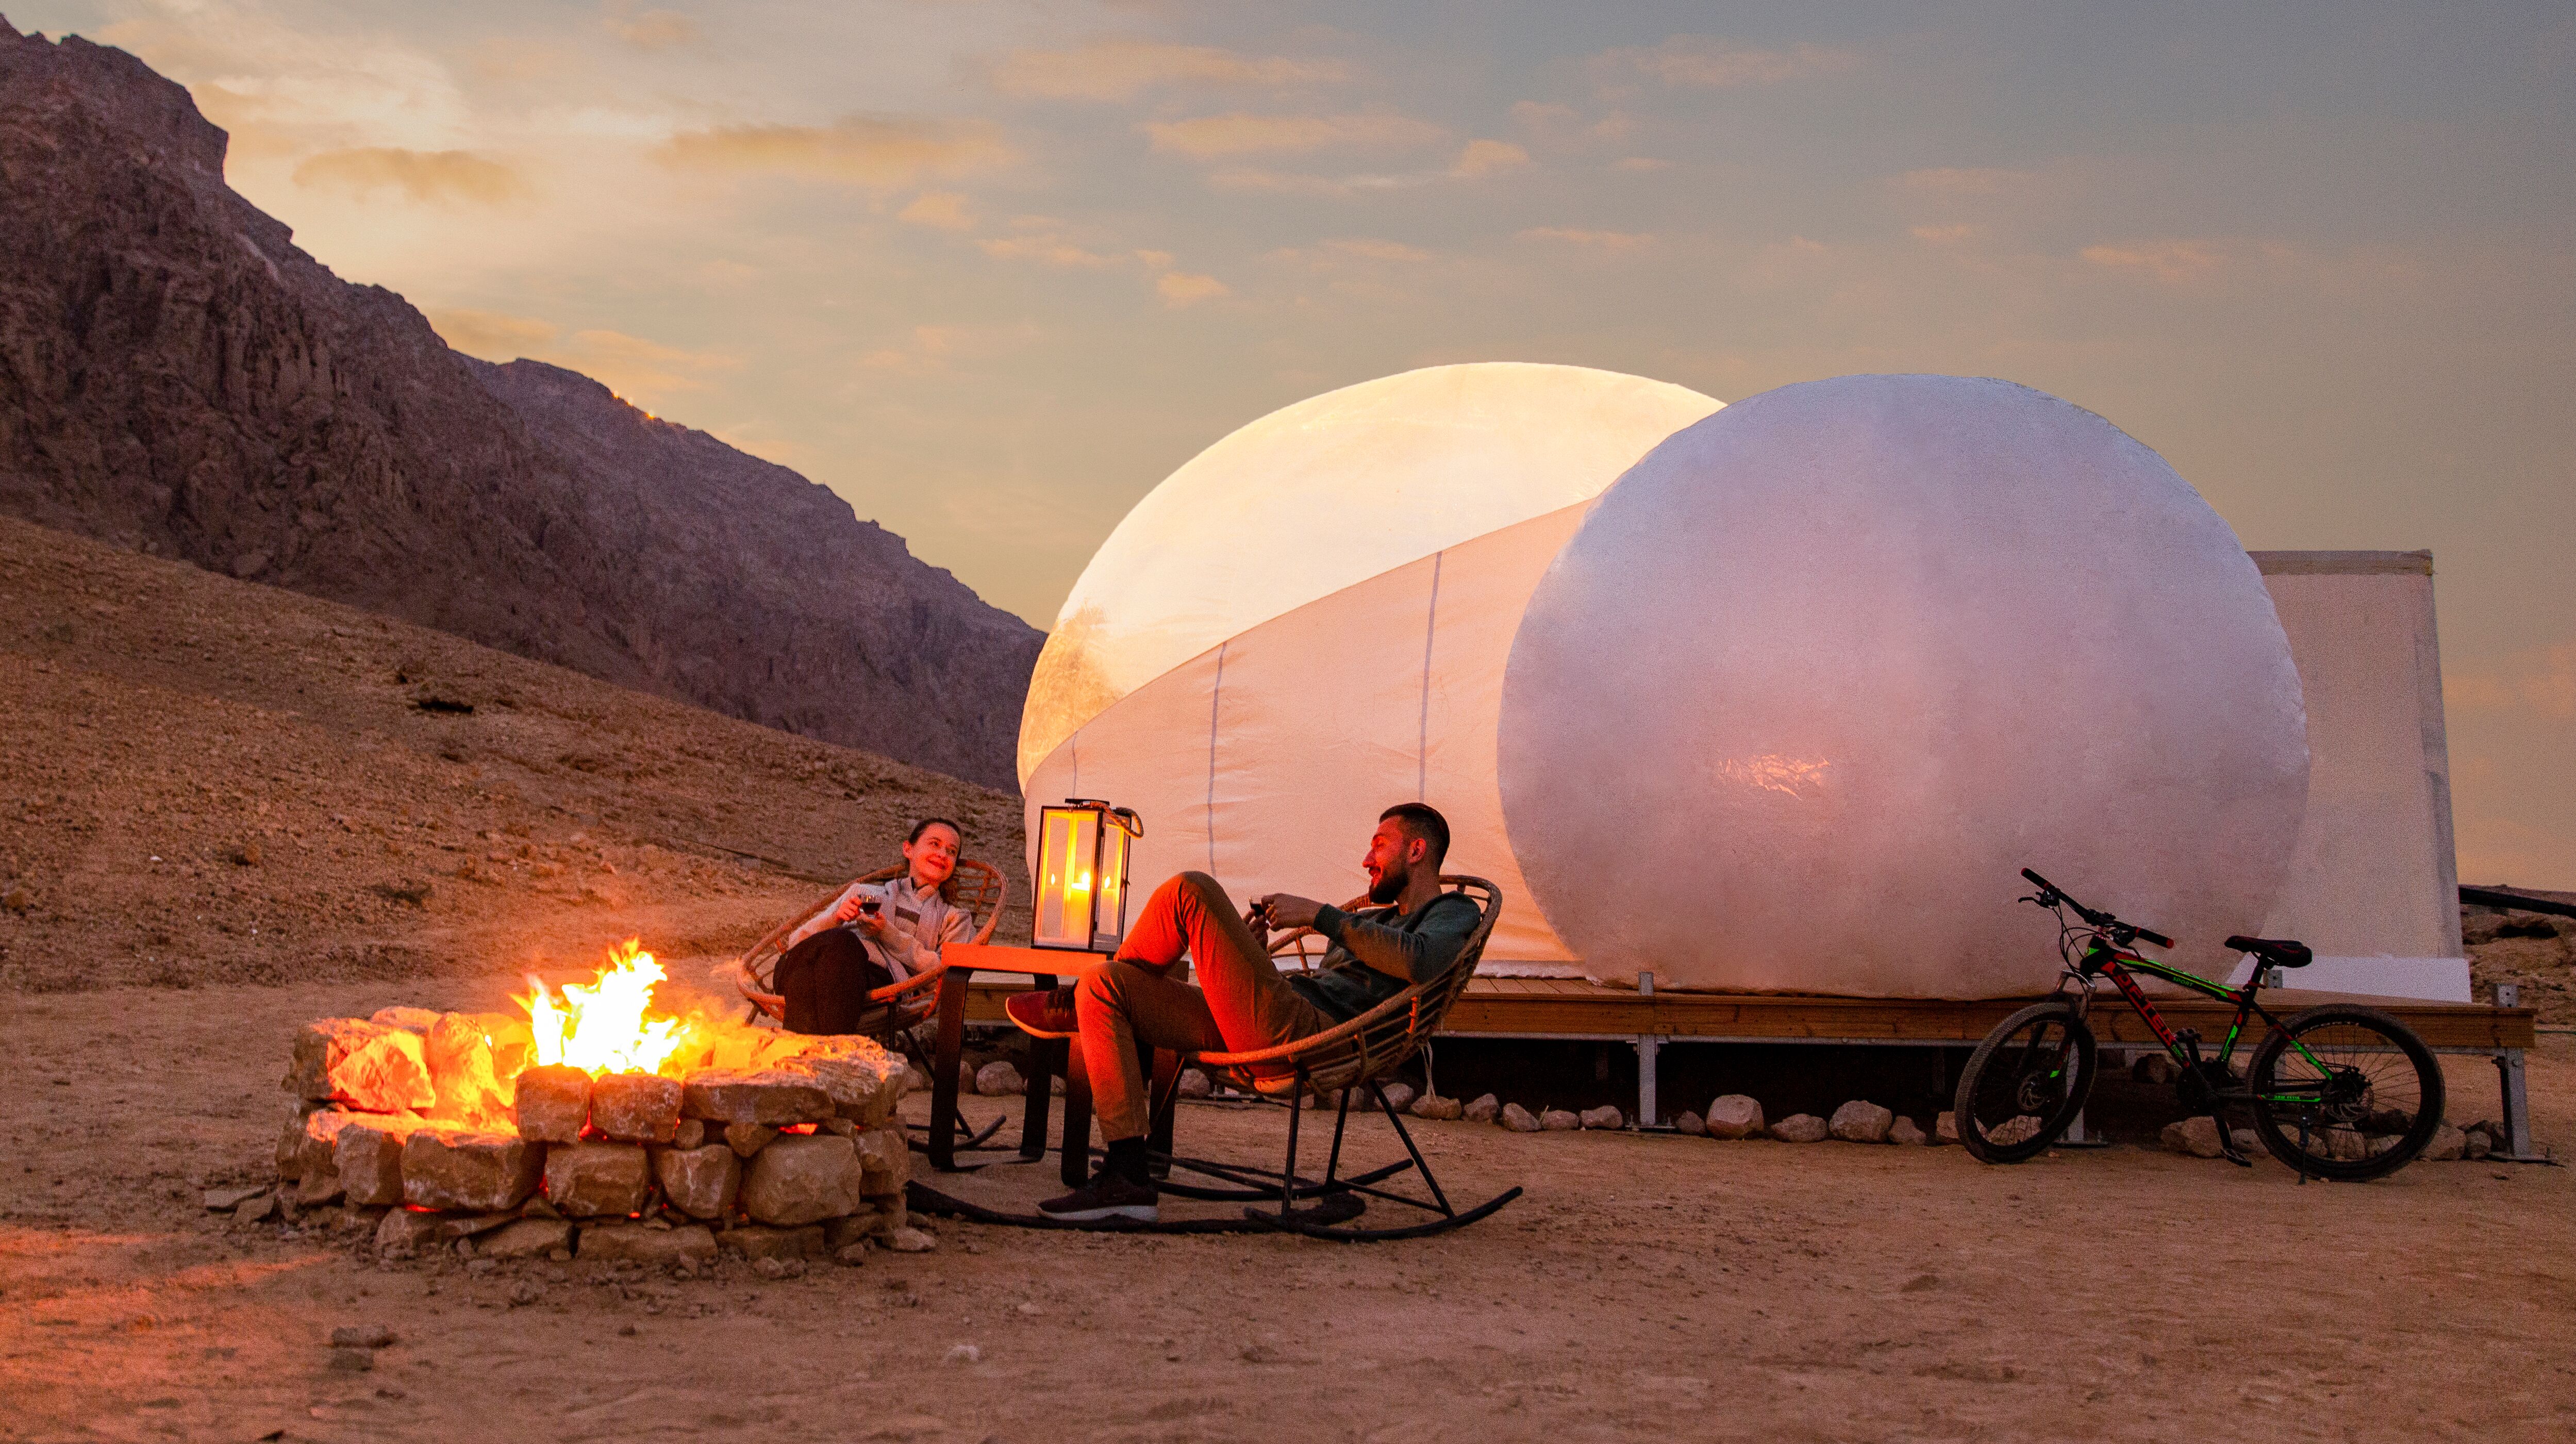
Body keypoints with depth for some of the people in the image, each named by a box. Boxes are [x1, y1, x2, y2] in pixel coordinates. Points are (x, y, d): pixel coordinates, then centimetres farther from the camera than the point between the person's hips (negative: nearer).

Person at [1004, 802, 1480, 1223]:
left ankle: (1075, 1004, 7)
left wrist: (1320, 915, -13)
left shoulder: (1455, 914, 9)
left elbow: (1421, 962, -17)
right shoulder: (1368, 922, 36)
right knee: (1104, 986, -2)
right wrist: (1257, 954, 15)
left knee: (1191, 890, -16)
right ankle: (1128, 1179, -10)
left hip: (1310, 1035, -10)